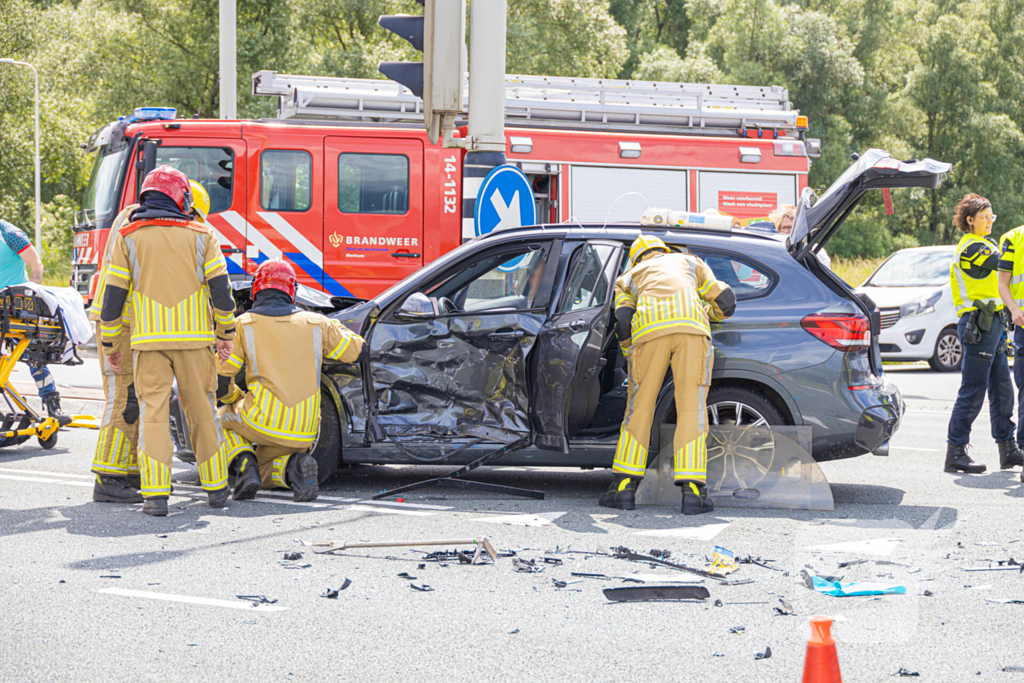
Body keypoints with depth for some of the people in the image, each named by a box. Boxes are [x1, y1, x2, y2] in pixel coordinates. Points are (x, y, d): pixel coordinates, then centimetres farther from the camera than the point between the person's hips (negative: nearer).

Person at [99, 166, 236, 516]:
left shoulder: (128, 237, 5)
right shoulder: (200, 235, 6)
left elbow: (114, 294, 4)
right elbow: (219, 287, 2)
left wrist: (110, 344, 11)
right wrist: (226, 333, 11)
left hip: (149, 339, -1)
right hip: (195, 337, 1)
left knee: (153, 411, -1)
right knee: (202, 409, 11)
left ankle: (156, 493, -10)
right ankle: (215, 487, 17)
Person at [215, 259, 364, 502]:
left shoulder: (244, 325, 1)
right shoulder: (316, 323, 8)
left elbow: (220, 380, 1)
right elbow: (356, 350, 18)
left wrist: (237, 399, 22)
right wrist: (333, 326, 36)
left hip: (263, 422, -3)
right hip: (305, 432, 3)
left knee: (224, 416, 30)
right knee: (265, 471, 28)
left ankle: (244, 465, 2)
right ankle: (295, 467, -7)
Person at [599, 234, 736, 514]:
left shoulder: (628, 278, 34)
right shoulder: (689, 261, 38)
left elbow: (623, 325, 14)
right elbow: (726, 302, 28)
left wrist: (632, 356, 30)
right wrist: (707, 312, 50)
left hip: (649, 329, 0)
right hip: (692, 326, 0)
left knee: (639, 407, 10)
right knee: (692, 409, 0)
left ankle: (624, 486, 6)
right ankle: (692, 490, -9)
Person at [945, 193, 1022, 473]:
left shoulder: (980, 246, 21)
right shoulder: (970, 247, -10)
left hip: (991, 323, 10)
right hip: (978, 325, -10)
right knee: (973, 390, -9)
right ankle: (955, 452, -7)